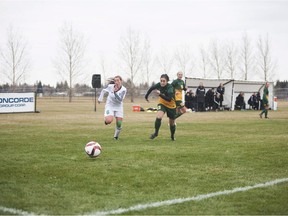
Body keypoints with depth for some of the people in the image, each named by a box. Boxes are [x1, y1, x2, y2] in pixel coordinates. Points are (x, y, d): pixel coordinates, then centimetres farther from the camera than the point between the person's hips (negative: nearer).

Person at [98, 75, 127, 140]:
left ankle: (116, 136, 25)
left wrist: (115, 92, -36)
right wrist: (100, 98, 9)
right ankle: (106, 120, 12)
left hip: (118, 107, 1)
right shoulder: (110, 86, -14)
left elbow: (120, 100, -28)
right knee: (109, 121, -26)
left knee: (119, 124, -2)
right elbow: (104, 90, 7)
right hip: (110, 106, -1)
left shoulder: (123, 90, -18)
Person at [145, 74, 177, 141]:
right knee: (158, 117, -26)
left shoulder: (170, 87, -30)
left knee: (172, 123, 11)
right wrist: (146, 96, 14)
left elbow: (169, 99, -39)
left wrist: (160, 94, -45)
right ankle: (156, 132, -12)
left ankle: (172, 135, 38)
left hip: (171, 106, -2)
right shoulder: (159, 85, -17)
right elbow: (151, 88, 5)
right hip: (162, 104, 2)